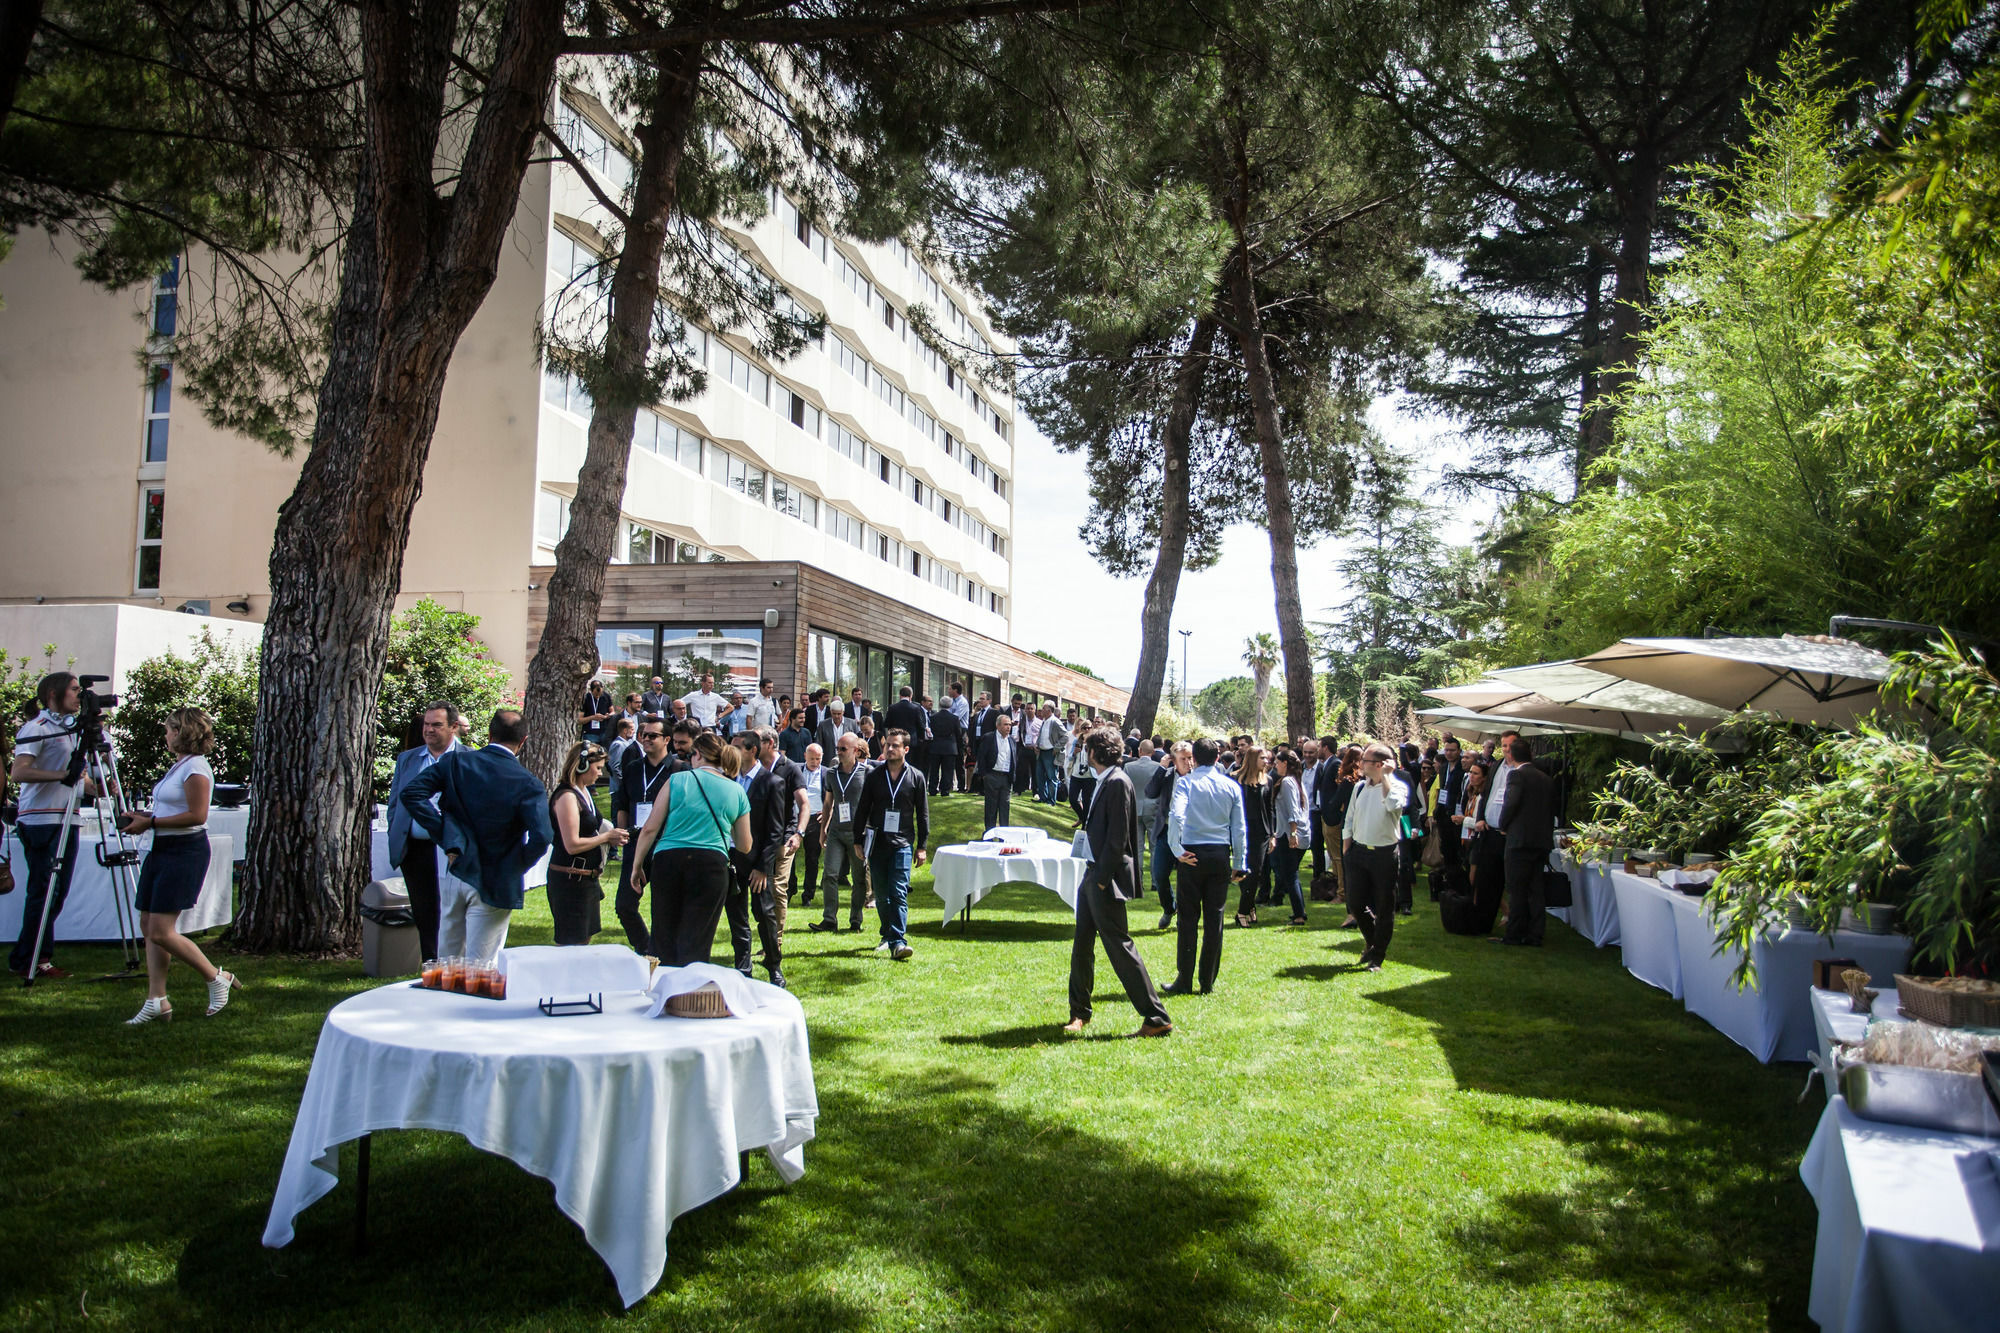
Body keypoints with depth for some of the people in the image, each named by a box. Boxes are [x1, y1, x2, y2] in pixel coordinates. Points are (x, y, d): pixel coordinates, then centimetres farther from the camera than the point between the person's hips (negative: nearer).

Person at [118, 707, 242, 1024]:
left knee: (161, 931, -11)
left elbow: (196, 815, -22)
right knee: (148, 924, 8)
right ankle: (157, 1000, 12)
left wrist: (150, 823, -18)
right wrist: (144, 817, 8)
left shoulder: (195, 767, -14)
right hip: (163, 849, 10)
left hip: (186, 852, -10)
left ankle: (217, 978, 3)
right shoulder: (178, 766, 17)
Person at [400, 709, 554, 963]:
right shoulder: (528, 786, -15)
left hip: (454, 874, 4)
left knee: (447, 957, 19)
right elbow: (540, 839, -25)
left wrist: (445, 837, -5)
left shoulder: (455, 761, -3)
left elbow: (411, 793, -8)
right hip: (493, 885, -4)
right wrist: (516, 869, -7)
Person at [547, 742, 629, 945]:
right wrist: (607, 837, -13)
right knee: (573, 943, -4)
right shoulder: (567, 796, -18)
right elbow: (572, 845, -23)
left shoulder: (583, 792, 12)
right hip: (570, 880, -10)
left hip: (586, 878, 10)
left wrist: (610, 837, 3)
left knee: (585, 937, 15)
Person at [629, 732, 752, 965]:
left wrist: (637, 866, 12)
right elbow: (745, 847, 18)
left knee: (664, 941, 10)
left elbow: (650, 829, 3)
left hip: (667, 861, -1)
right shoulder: (736, 792, 13)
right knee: (695, 945, 4)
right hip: (712, 864, 1)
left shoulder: (677, 780, 6)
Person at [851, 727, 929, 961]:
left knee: (899, 893, -12)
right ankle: (888, 935, 24)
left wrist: (921, 846, 5)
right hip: (877, 843, 3)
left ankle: (898, 941, -16)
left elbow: (923, 814, 7)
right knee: (881, 895, 9)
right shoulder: (874, 776, 6)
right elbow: (862, 809, 11)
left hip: (902, 844, -2)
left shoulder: (915, 777, 4)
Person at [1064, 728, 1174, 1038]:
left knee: (1119, 946, -6)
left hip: (1107, 877, -10)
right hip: (1093, 873, 10)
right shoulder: (1101, 782, 13)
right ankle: (1079, 1013, 28)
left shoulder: (1117, 783, -16)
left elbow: (1118, 837, -19)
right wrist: (1093, 874, 13)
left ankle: (1156, 1018, -1)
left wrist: (1102, 878, -19)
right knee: (1081, 945, 15)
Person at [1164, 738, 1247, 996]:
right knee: (1215, 918, 7)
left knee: (1189, 917, 3)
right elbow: (1240, 828, 7)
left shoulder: (1185, 782, -3)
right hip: (1221, 855, 3)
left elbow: (1176, 815, -20)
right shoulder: (1231, 786, 6)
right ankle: (1207, 981, 12)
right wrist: (1240, 864, 13)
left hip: (1193, 854, -2)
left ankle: (1185, 980, 5)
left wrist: (1177, 849, -12)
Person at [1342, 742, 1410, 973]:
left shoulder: (1398, 786, -7)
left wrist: (1385, 776, -21)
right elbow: (1349, 821, 14)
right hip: (1359, 851, 4)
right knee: (1355, 904, 5)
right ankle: (1372, 942, 32)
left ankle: (1377, 958, 17)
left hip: (1385, 854, -4)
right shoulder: (1360, 787, 7)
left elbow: (1393, 804, -31)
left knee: (1384, 909, 3)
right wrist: (1346, 849, 8)